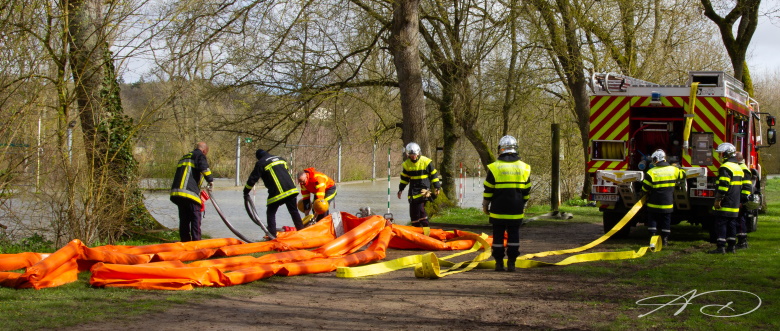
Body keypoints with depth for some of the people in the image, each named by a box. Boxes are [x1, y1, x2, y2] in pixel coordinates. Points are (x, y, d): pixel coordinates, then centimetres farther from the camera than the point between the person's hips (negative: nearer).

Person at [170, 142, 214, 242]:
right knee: (196, 218, -3)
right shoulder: (199, 155, 3)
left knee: (184, 219, 14)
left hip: (176, 192, 8)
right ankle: (196, 241, -7)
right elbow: (204, 167, -18)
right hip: (190, 193, -8)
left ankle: (185, 241, 17)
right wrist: (210, 180, -10)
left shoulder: (184, 157, 31)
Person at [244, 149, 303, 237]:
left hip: (276, 193, -5)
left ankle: (272, 235, -1)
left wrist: (246, 192, 10)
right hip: (291, 189, 5)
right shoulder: (280, 159, 21)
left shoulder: (261, 163, 2)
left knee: (270, 213, 8)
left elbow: (253, 179, 1)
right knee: (294, 211, 17)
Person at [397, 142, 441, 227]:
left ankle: (426, 226, -9)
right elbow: (404, 178, 17)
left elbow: (434, 174, 0)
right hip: (413, 191, 5)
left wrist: (437, 187, -4)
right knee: (413, 211, 2)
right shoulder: (407, 164, 6)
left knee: (420, 208, -17)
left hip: (423, 189, -5)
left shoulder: (426, 162, -6)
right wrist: (400, 189, 14)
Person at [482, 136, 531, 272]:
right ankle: (511, 263, 5)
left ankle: (499, 263, 6)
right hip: (516, 212, 2)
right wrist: (523, 206, 21)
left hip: (498, 211, -2)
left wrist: (485, 205, 10)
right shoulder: (524, 168, 4)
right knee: (513, 236, 7)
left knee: (498, 236, 6)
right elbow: (527, 192, 10)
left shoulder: (494, 168, -6)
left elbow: (488, 191, -2)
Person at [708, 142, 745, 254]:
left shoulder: (725, 167, -14)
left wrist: (718, 200, -18)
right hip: (735, 204, 9)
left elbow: (723, 185, -21)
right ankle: (731, 246, 13)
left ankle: (721, 247, -9)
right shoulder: (738, 167, 16)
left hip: (725, 204, -9)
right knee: (731, 225, 11)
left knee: (721, 224, -6)